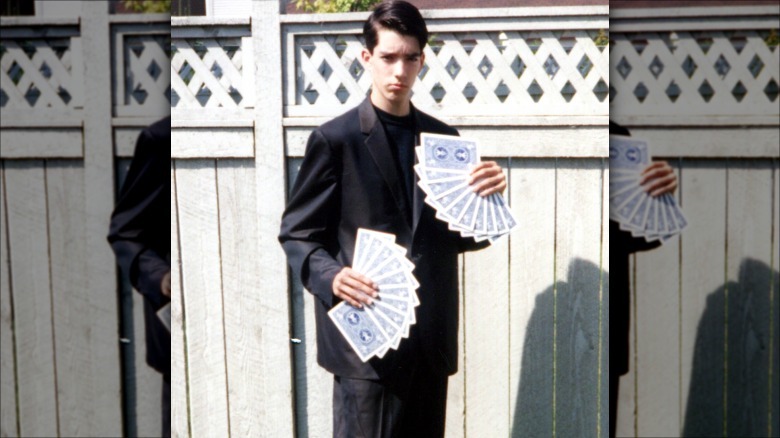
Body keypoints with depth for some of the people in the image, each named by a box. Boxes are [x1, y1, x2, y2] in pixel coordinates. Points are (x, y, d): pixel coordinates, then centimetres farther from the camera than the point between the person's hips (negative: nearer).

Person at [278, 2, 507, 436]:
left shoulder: (445, 139, 11)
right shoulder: (335, 139, -3)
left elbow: (466, 237, 12)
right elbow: (298, 234, -2)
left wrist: (488, 198, -8)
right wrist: (331, 278, -22)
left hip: (432, 339, 5)